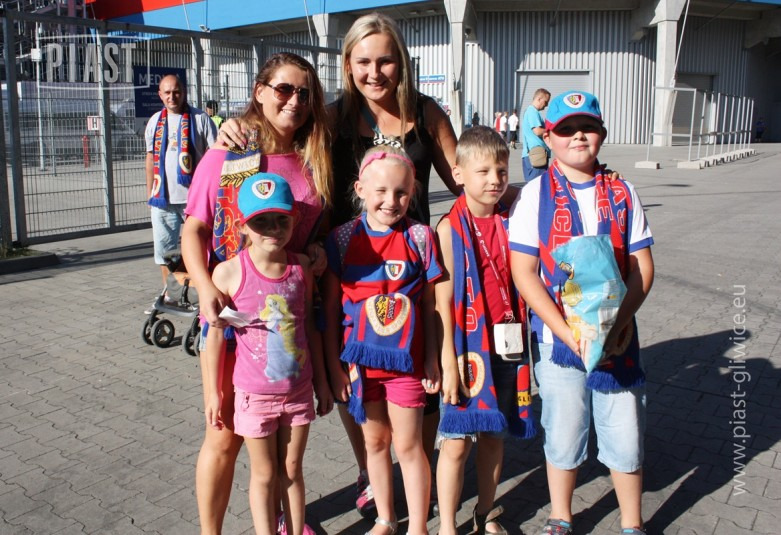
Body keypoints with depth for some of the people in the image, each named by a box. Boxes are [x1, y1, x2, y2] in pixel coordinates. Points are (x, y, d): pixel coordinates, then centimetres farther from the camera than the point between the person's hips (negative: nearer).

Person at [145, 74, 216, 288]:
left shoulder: (199, 118, -2)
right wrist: (149, 194, 13)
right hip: (163, 197, 4)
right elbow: (151, 158, 16)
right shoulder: (155, 121, 12)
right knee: (164, 249, 10)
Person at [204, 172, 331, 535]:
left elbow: (309, 326, 4)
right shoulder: (229, 273, -16)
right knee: (264, 474, 14)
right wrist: (213, 393, -3)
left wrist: (321, 381, 9)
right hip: (255, 393, -2)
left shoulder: (301, 267, -6)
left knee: (293, 470, 18)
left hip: (299, 390, 3)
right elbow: (216, 336, -8)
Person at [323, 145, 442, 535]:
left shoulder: (420, 237, -6)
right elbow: (331, 308, -2)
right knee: (375, 441, 17)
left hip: (406, 360, -1)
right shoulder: (342, 238, -5)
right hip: (360, 360, 2)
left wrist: (432, 359, -1)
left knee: (408, 445, 7)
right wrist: (334, 366, -2)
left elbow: (429, 304, -1)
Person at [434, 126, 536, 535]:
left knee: (494, 435, 16)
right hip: (466, 348, -4)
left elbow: (522, 288, 7)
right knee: (456, 442, 5)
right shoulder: (450, 228, -9)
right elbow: (443, 302, -11)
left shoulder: (511, 224, 3)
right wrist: (449, 362, -13)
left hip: (505, 347, 4)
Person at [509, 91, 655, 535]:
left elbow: (643, 265, 3)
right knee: (563, 437, 12)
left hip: (617, 337, 2)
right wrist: (567, 332, -17)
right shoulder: (536, 194, -4)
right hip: (558, 338, -2)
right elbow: (524, 272, -9)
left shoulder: (622, 193, 4)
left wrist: (623, 320, -13)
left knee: (626, 437, 10)